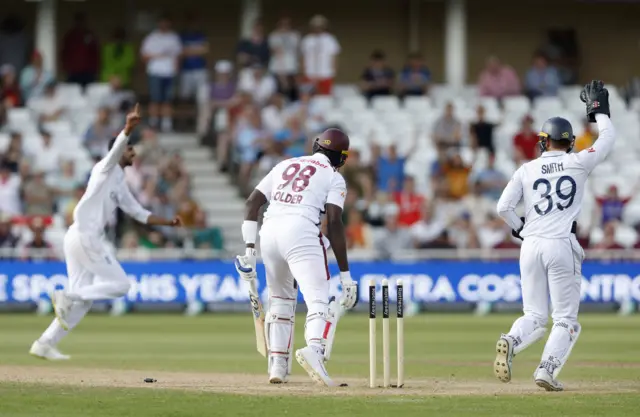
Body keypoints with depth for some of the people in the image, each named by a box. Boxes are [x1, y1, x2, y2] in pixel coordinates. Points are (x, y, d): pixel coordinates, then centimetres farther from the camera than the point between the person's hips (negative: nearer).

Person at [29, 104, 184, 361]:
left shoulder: (120, 186, 24)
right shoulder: (106, 169, -1)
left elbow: (140, 214, 27)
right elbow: (116, 148, -23)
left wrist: (169, 222, 17)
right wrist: (128, 128, -42)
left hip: (85, 239, 10)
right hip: (84, 236, -10)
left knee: (83, 298, 10)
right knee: (120, 284, -8)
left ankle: (45, 344, 10)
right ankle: (66, 296, -11)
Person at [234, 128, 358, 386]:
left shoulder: (285, 165, 26)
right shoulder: (334, 177, 10)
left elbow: (252, 202, 16)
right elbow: (334, 223, -2)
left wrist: (249, 249, 13)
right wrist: (345, 275, -3)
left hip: (269, 231, 5)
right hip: (301, 233, -5)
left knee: (281, 299, 23)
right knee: (319, 301, -12)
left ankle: (277, 364, 18)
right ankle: (314, 349, -41)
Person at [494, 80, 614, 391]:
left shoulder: (527, 170, 6)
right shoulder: (578, 163, 2)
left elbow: (503, 207, 1)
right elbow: (608, 139, 16)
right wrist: (599, 110, 30)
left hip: (531, 246, 3)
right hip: (562, 246, -3)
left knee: (535, 316, 12)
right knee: (566, 319, 5)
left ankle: (511, 341, -20)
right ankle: (547, 369, -15)